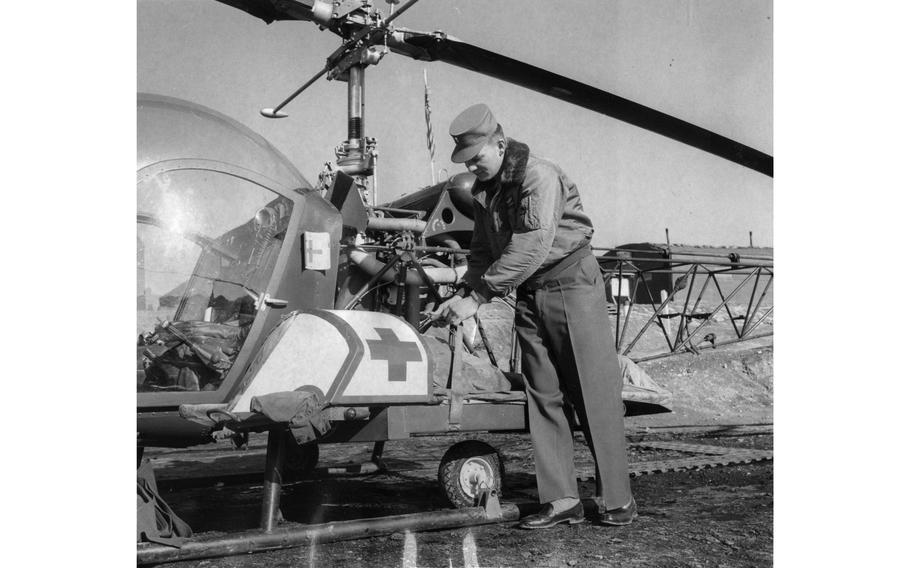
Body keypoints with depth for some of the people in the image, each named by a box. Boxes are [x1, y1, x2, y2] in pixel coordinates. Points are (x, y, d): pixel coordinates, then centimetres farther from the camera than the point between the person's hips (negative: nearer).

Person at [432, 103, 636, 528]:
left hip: (570, 284, -7)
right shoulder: (483, 190, 8)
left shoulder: (539, 176, -18)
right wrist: (461, 295, -5)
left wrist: (478, 296, -26)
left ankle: (617, 499, 2)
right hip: (528, 296, 8)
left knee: (595, 395, -5)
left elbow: (531, 247, -27)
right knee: (543, 398, 4)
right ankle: (560, 500, 8)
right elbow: (482, 250, 12)